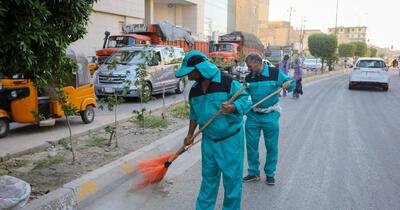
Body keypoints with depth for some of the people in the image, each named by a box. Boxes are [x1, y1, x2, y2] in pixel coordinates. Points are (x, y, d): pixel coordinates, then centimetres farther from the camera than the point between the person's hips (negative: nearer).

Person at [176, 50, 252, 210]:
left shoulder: (228, 82, -18)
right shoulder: (194, 90, 2)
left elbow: (246, 101, -17)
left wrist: (231, 108, -36)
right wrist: (190, 135, 13)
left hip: (230, 139, -5)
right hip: (209, 140, 5)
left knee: (232, 177, 5)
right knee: (208, 177, 16)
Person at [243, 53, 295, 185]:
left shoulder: (275, 73, -6)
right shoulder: (249, 78, 5)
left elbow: (291, 84, -2)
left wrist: (288, 84, -24)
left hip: (270, 116, -3)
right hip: (253, 116, 3)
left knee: (271, 146, 6)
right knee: (251, 144, 7)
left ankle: (270, 174, 23)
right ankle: (253, 172, 22)